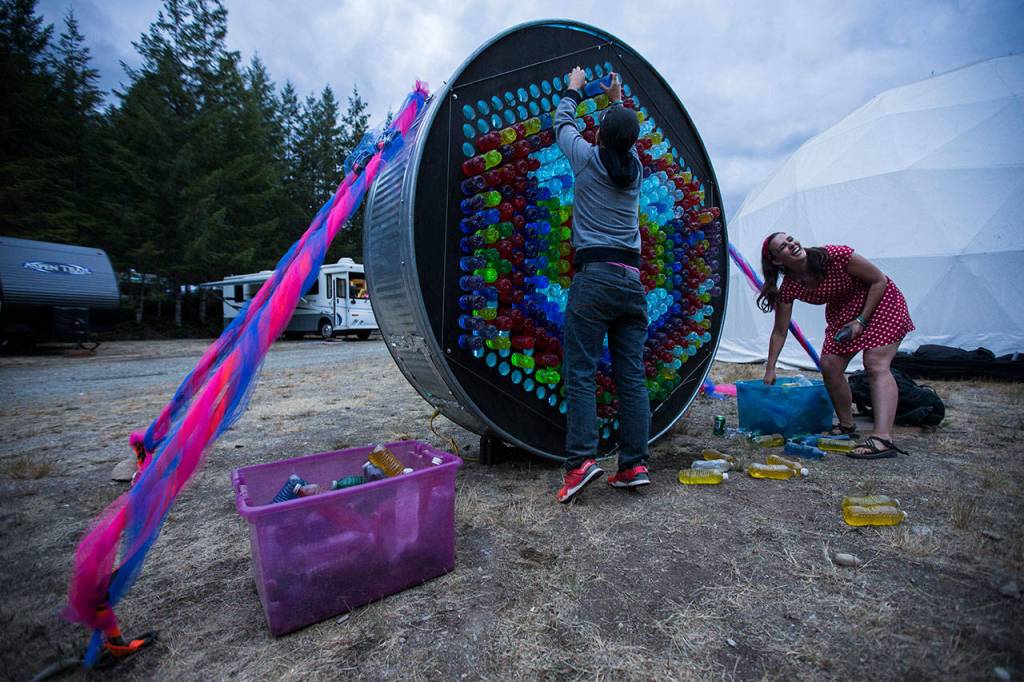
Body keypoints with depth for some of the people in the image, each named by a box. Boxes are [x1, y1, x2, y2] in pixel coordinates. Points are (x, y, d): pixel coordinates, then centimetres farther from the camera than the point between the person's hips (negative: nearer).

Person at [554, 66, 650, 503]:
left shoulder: (589, 158, 5)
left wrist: (574, 91, 44)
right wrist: (618, 103, 55)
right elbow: (627, 142, 42)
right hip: (632, 281, 5)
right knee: (631, 375, 3)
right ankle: (634, 464, 6)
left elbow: (563, 124, 25)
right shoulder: (635, 168, 17)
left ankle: (581, 459, -14)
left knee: (581, 372, -6)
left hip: (594, 277, -5)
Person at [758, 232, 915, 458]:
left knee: (876, 364, -20)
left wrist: (861, 320, -21)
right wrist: (770, 370, -11)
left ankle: (883, 439, -29)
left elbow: (879, 281, -16)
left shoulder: (835, 255, -30)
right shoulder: (789, 287, -17)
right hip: (842, 312, 5)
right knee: (829, 365, -5)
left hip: (880, 301, -5)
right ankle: (847, 427, 13)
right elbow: (779, 332, -11)